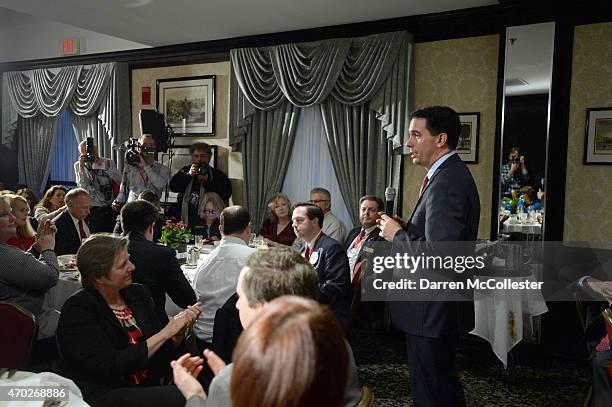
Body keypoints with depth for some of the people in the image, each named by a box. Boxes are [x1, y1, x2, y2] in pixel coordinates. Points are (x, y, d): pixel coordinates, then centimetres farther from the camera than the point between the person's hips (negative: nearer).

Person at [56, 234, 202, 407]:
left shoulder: (138, 293, 5)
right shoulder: (77, 310, -11)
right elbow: (110, 367, -20)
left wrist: (180, 331, -9)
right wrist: (165, 332, -17)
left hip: (146, 390, 6)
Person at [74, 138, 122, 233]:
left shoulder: (108, 162, 3)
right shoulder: (78, 165, 3)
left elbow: (120, 181, -9)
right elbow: (82, 187, -10)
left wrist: (106, 167, -17)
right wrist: (81, 167, -17)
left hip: (110, 208, 1)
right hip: (93, 210, -1)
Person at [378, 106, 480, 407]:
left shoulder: (447, 182, -22)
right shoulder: (450, 174, 10)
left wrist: (397, 235, -15)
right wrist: (407, 228, 4)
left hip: (431, 311, -10)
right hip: (436, 308, 10)